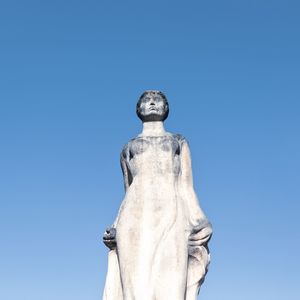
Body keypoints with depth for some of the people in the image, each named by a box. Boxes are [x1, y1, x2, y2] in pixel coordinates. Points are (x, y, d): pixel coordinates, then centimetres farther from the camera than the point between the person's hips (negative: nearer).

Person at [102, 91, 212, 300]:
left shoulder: (179, 142, 22)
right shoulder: (129, 148, 25)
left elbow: (187, 189, 14)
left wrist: (197, 226, 2)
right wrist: (117, 230, 11)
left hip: (171, 219, -1)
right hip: (136, 220, 1)